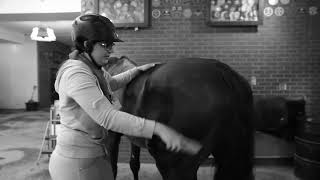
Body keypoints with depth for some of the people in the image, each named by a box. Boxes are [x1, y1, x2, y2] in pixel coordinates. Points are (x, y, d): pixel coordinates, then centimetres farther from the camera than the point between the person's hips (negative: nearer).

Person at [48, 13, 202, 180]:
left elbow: (112, 83, 27)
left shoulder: (92, 69, 6)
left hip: (93, 152, 9)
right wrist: (159, 128, -42)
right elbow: (107, 117, -36)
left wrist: (139, 69, 19)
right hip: (78, 164, -9)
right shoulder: (76, 74, -25)